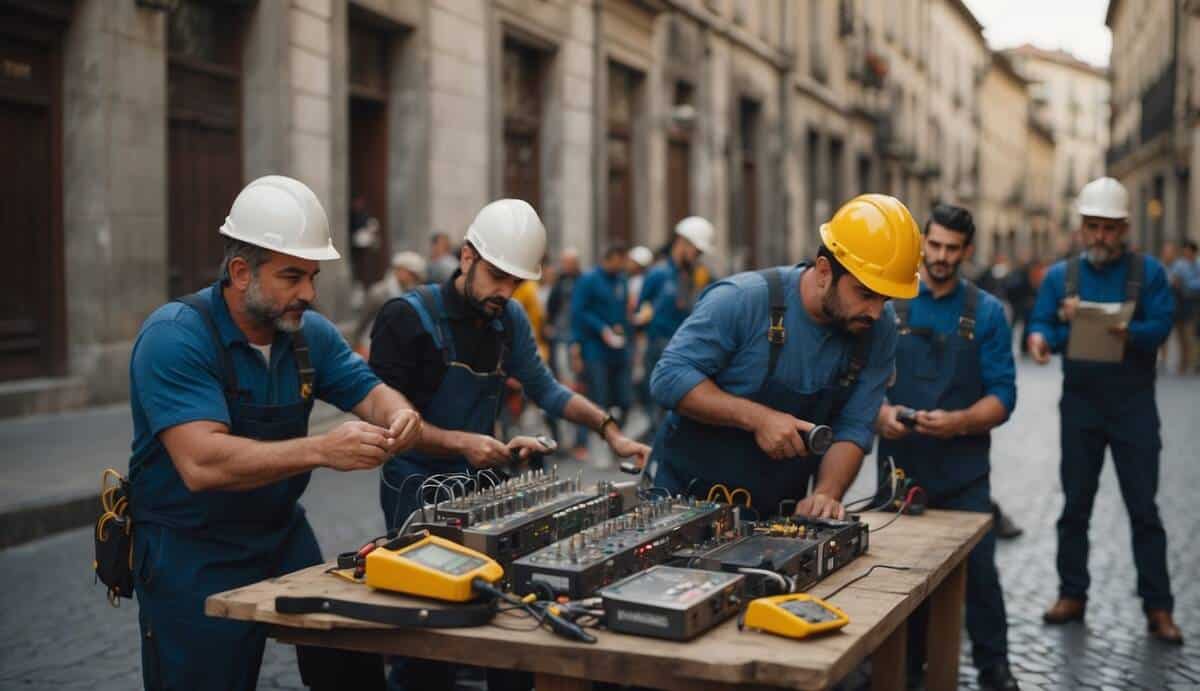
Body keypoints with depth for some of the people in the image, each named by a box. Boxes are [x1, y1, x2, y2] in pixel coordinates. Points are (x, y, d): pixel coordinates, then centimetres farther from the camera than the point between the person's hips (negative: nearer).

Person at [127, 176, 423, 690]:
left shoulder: (310, 332, 0)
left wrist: (398, 413, -21)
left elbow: (370, 393, 4)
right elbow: (202, 464, -31)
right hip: (191, 556, -6)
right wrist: (321, 450, -41)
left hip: (285, 536, 6)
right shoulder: (174, 337, -21)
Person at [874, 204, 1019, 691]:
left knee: (978, 569, 0)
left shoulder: (987, 313, 0)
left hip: (964, 470, -1)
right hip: (899, 465, 1)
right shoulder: (887, 304, 1)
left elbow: (1002, 396, -5)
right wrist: (879, 412, -22)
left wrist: (959, 421, -23)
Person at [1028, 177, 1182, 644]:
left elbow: (1161, 326, -13)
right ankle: (1072, 594, 21)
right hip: (1080, 404, 2)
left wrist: (1125, 333, -33)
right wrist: (1064, 324, -25)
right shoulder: (1059, 275, 4)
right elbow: (1041, 330, -3)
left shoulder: (1148, 271, -2)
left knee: (1143, 508, 1)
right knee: (1076, 505, 10)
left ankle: (1158, 607, 7)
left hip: (1134, 405, -2)